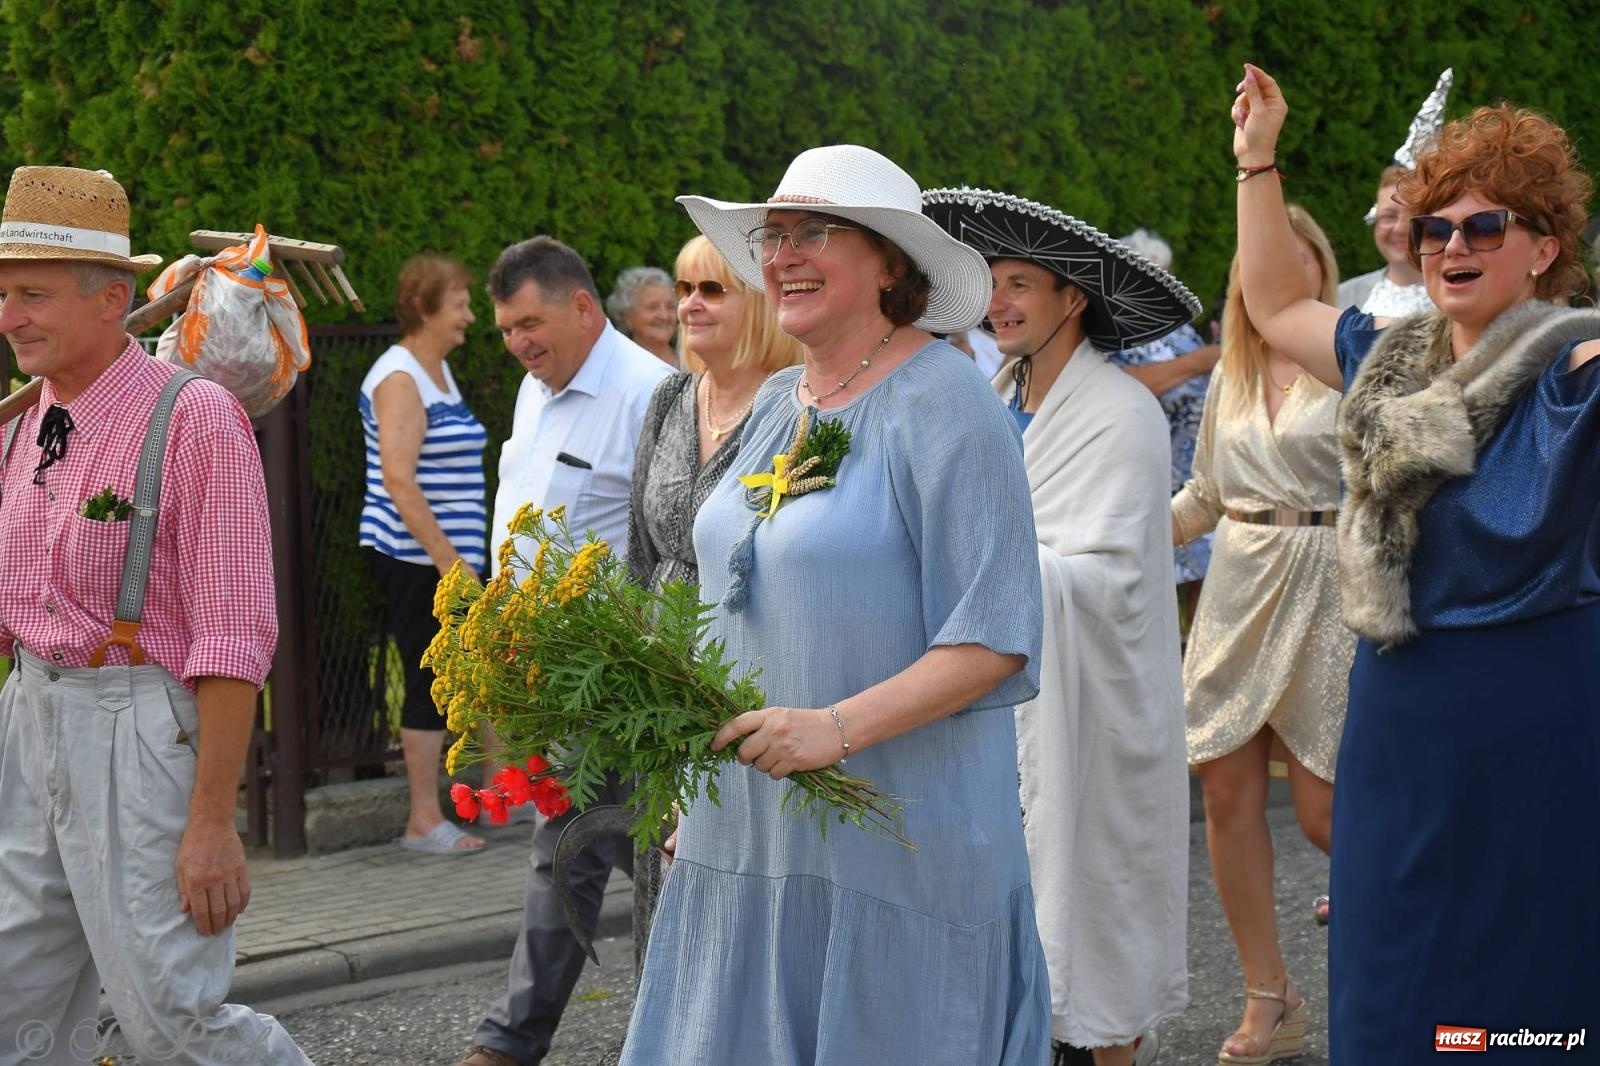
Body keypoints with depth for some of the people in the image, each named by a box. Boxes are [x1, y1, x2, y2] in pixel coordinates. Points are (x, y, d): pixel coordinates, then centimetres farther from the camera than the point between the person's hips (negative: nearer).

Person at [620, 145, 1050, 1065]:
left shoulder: (942, 403, -11)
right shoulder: (777, 404, 13)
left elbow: (995, 640, -16)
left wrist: (838, 727, -25)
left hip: (900, 829, -7)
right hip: (749, 823, 7)